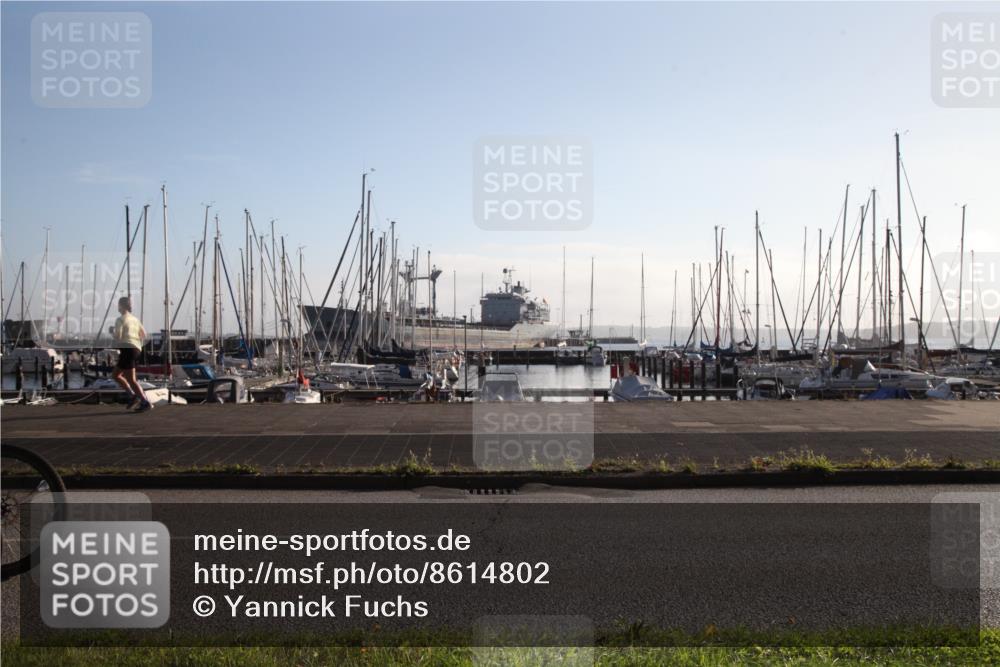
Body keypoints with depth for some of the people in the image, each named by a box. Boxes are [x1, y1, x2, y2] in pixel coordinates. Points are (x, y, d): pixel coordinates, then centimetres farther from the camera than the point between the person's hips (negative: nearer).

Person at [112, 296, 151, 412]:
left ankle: (145, 403, -12)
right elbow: (143, 335, 18)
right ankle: (133, 396, 8)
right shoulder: (135, 319, 18)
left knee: (131, 379, -7)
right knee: (116, 374, 18)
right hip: (136, 349, 9)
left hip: (127, 349, -9)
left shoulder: (120, 319, -6)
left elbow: (117, 336, -14)